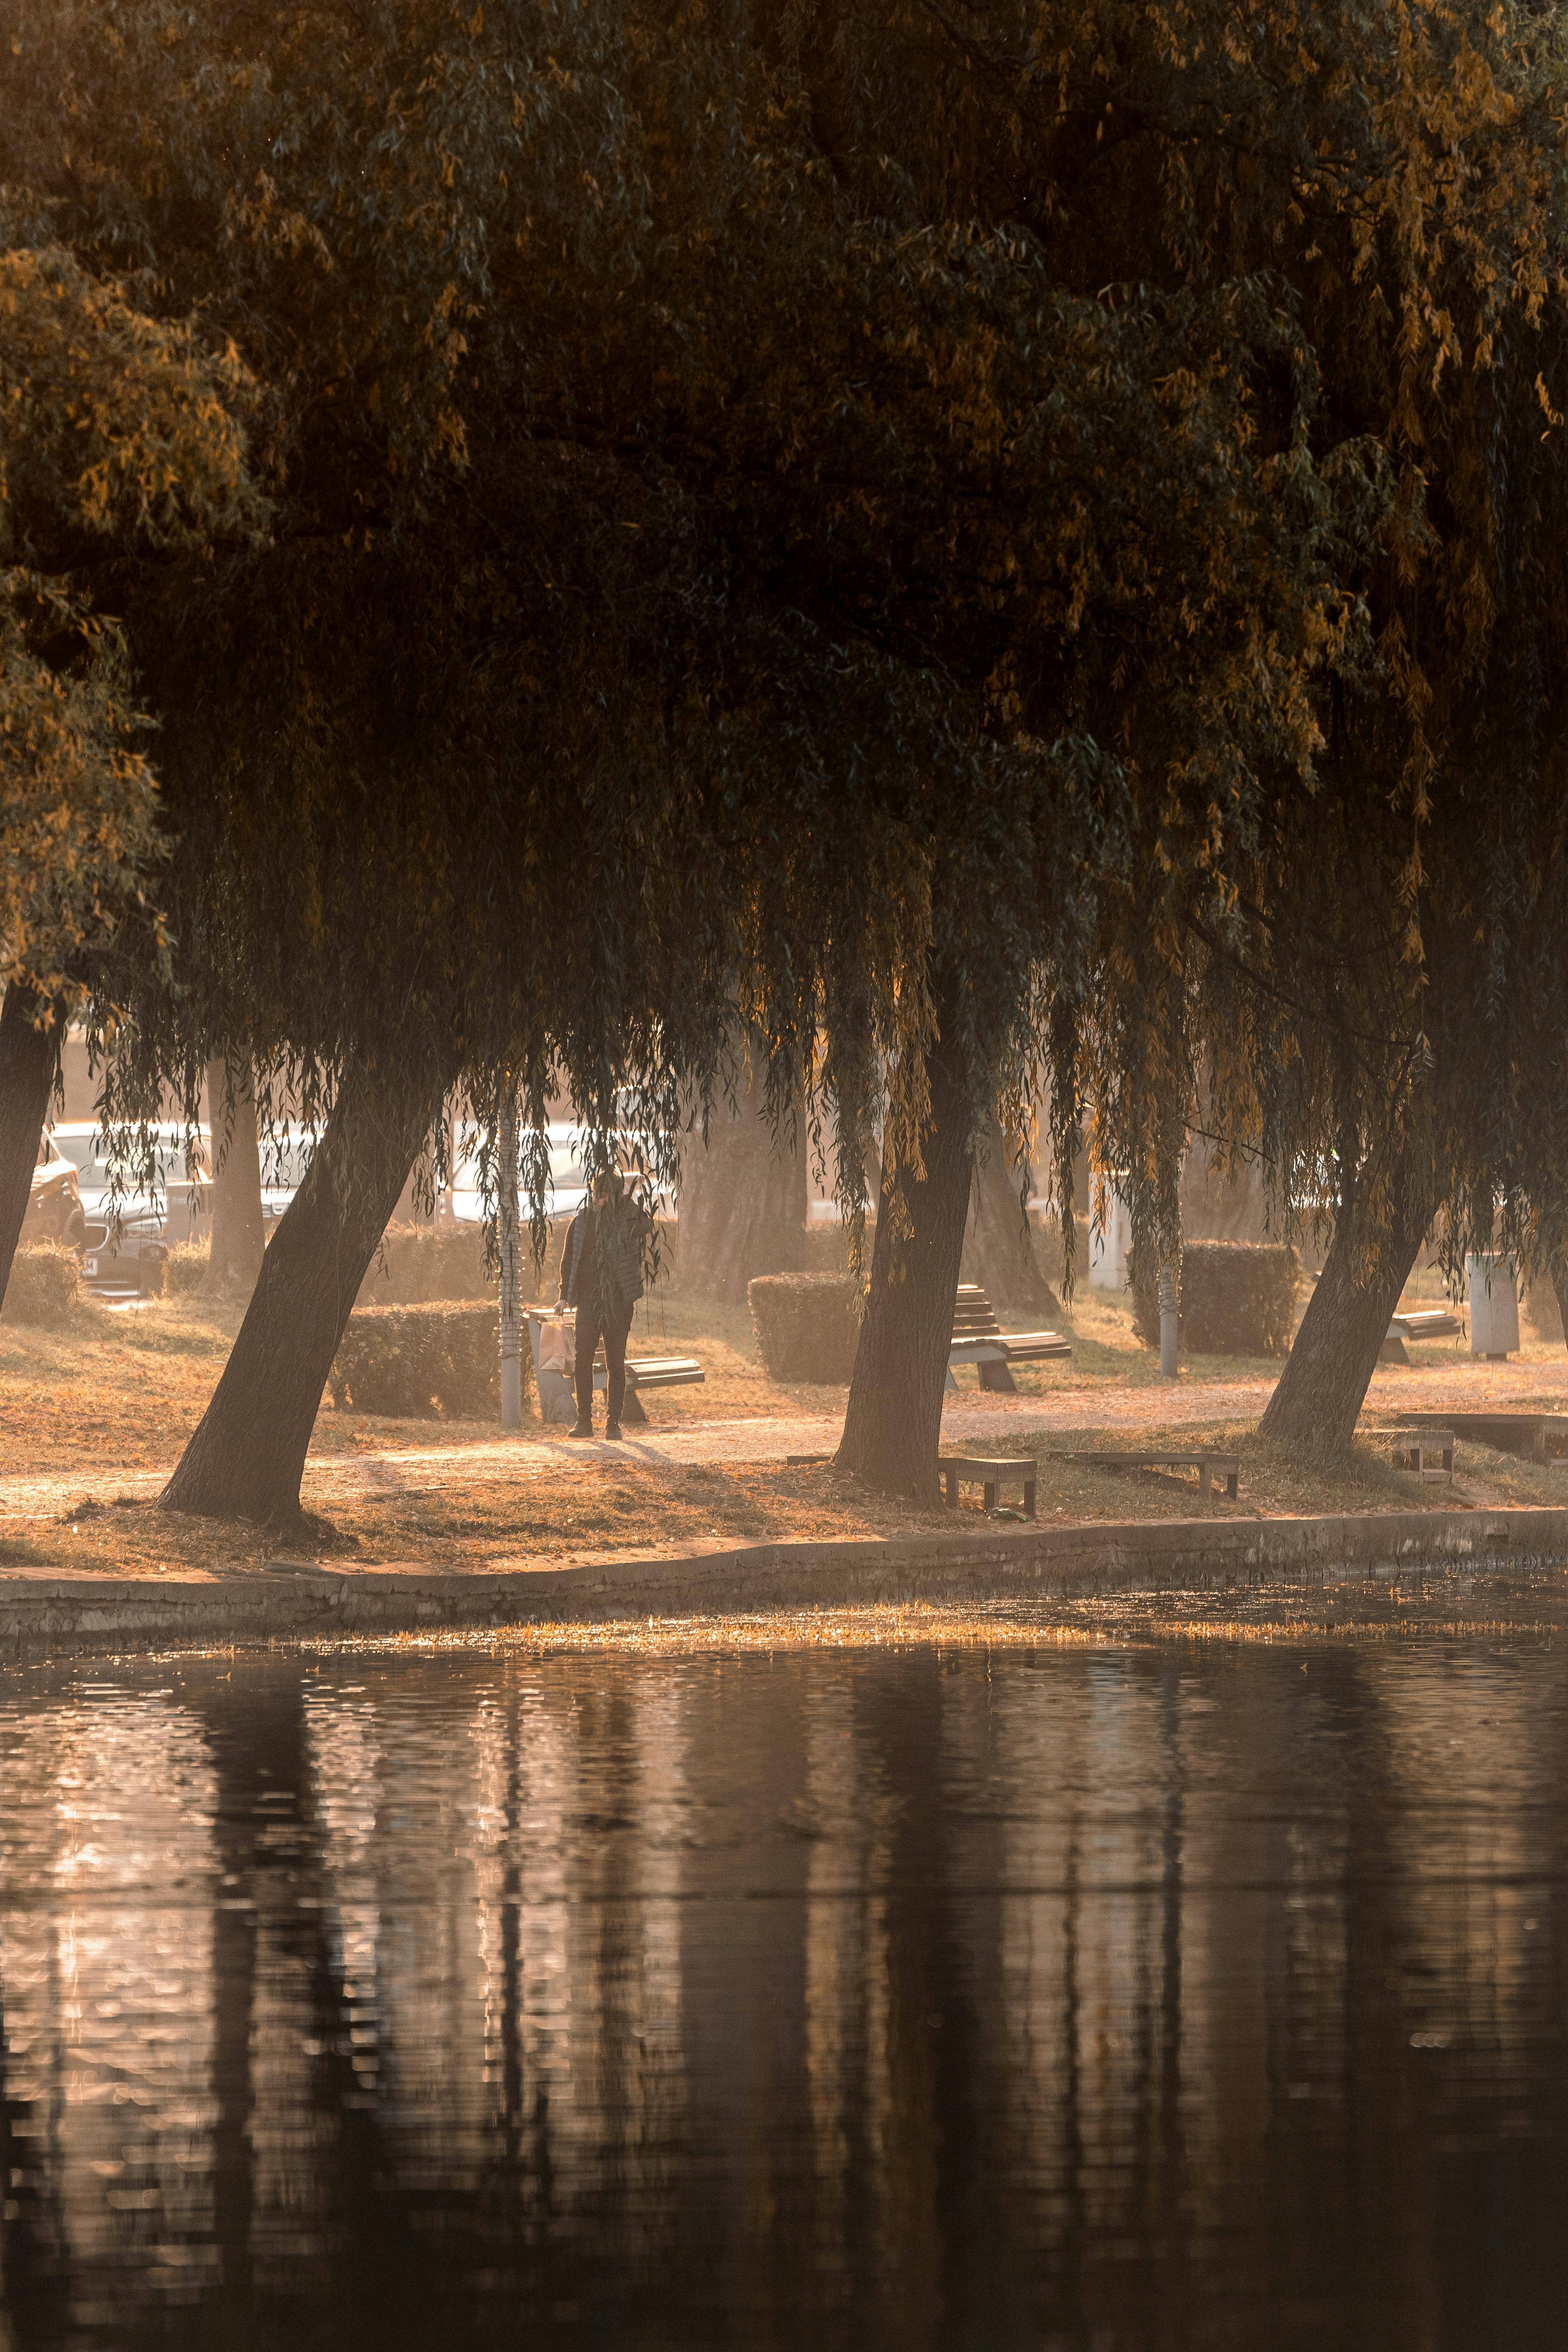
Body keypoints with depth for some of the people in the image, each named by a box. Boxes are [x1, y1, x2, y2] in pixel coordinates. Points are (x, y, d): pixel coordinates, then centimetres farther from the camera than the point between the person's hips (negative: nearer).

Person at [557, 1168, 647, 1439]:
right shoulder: (580, 1223, 10)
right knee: (583, 1358, -11)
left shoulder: (628, 1221, 3)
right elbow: (568, 1261, 15)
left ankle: (614, 1422, 7)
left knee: (616, 1363, 1)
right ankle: (584, 1420, -9)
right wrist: (565, 1295, 4)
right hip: (589, 1301, 1)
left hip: (618, 1302, -1)